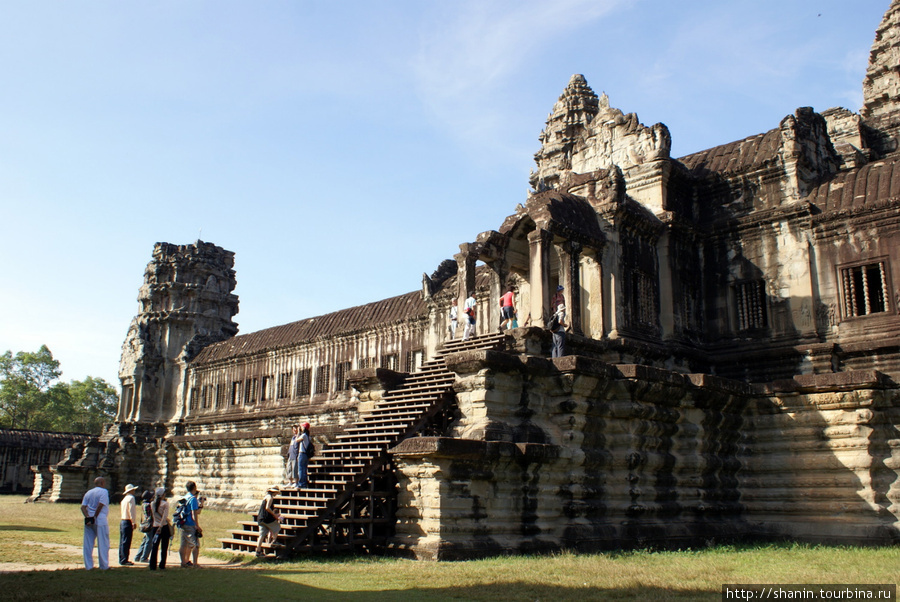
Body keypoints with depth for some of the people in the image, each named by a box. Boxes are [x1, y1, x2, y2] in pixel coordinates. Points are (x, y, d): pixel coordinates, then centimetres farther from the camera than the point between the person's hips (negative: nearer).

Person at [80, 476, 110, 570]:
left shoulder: (88, 493, 16)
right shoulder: (104, 491, -3)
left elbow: (83, 507, 4)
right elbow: (100, 505, -16)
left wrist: (88, 517, -7)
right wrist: (94, 517, -8)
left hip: (89, 521, 6)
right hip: (100, 520, -6)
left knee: (88, 544, 10)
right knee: (103, 544, 1)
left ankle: (88, 565, 12)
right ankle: (104, 566, 3)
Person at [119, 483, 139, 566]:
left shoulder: (124, 499, 17)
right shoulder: (131, 498, -10)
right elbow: (131, 511, -17)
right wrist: (134, 522, -15)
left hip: (122, 521, 9)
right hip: (128, 522, -9)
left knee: (122, 541, 13)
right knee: (126, 542, -6)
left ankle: (121, 559, 20)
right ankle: (124, 561, -5)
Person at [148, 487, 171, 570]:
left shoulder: (152, 504, 5)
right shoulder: (165, 503, -8)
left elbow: (152, 515, 14)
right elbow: (165, 516, -15)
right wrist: (160, 527, -15)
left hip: (155, 527, 3)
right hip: (164, 527, -3)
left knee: (154, 547, 5)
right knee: (164, 547, 7)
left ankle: (153, 566, 0)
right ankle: (162, 565, 9)